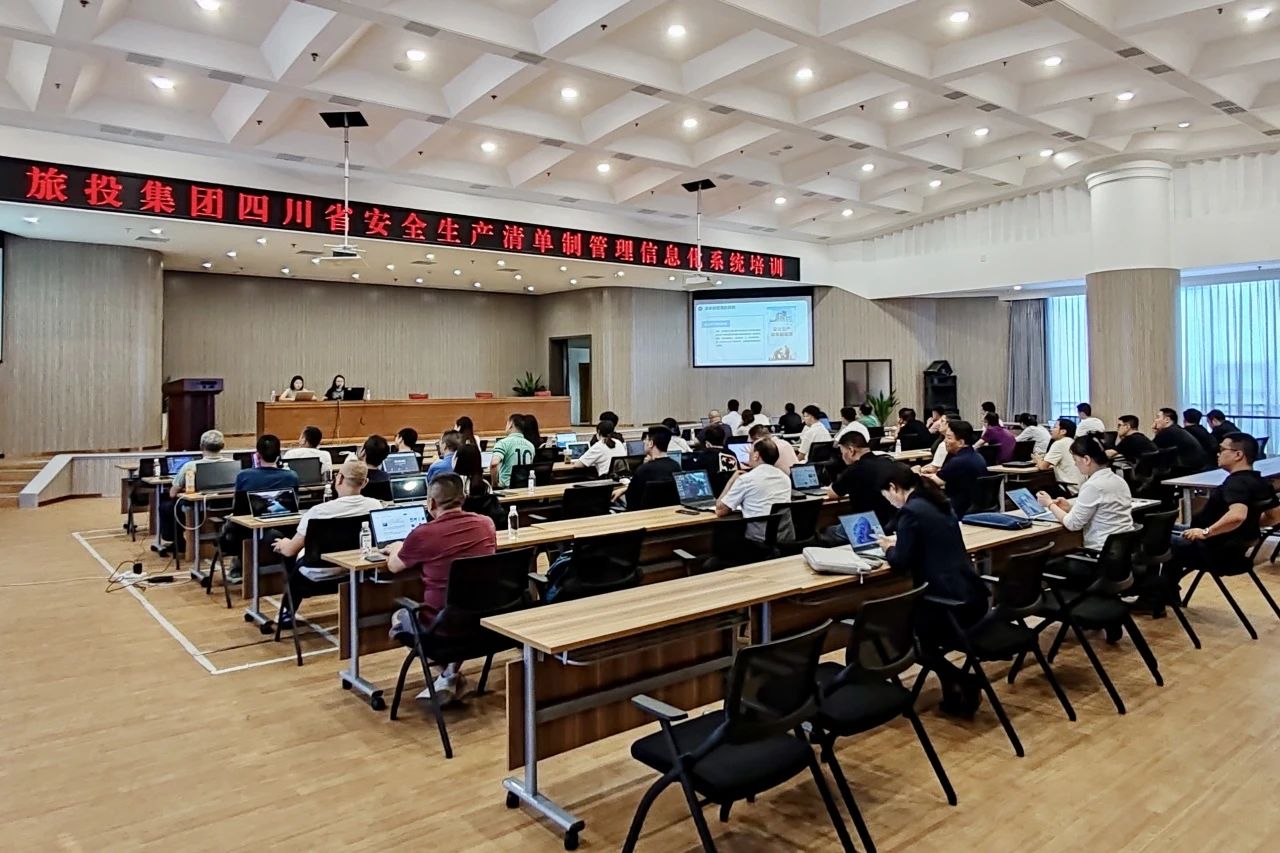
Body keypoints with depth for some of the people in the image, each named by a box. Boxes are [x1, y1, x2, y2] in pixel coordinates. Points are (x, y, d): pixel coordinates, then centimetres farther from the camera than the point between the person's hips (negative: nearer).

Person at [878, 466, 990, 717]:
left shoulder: (911, 511, -11)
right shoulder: (939, 503, 16)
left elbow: (901, 563, -12)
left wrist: (889, 549, 9)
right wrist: (899, 544, 23)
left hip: (952, 603, -9)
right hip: (973, 596, 9)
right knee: (910, 619, 29)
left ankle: (960, 684, 5)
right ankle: (956, 685, 22)